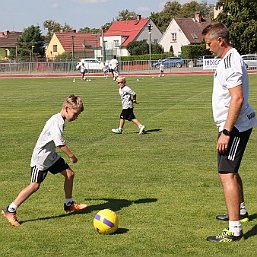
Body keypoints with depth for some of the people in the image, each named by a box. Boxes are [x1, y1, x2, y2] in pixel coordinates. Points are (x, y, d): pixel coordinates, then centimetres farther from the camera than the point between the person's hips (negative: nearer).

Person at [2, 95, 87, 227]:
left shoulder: (60, 120, 6)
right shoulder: (56, 121, -25)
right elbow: (60, 144, -27)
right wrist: (71, 156, -14)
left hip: (51, 156, 10)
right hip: (41, 158, -10)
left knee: (69, 173, 8)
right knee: (35, 185, -11)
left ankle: (69, 204, 24)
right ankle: (10, 211, -4)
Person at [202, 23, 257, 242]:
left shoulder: (230, 61, -19)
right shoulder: (229, 58, 13)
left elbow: (237, 98, -26)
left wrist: (226, 132, -25)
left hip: (235, 126, -11)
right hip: (237, 125, 11)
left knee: (226, 174, -11)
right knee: (230, 171, 24)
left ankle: (234, 230, -9)